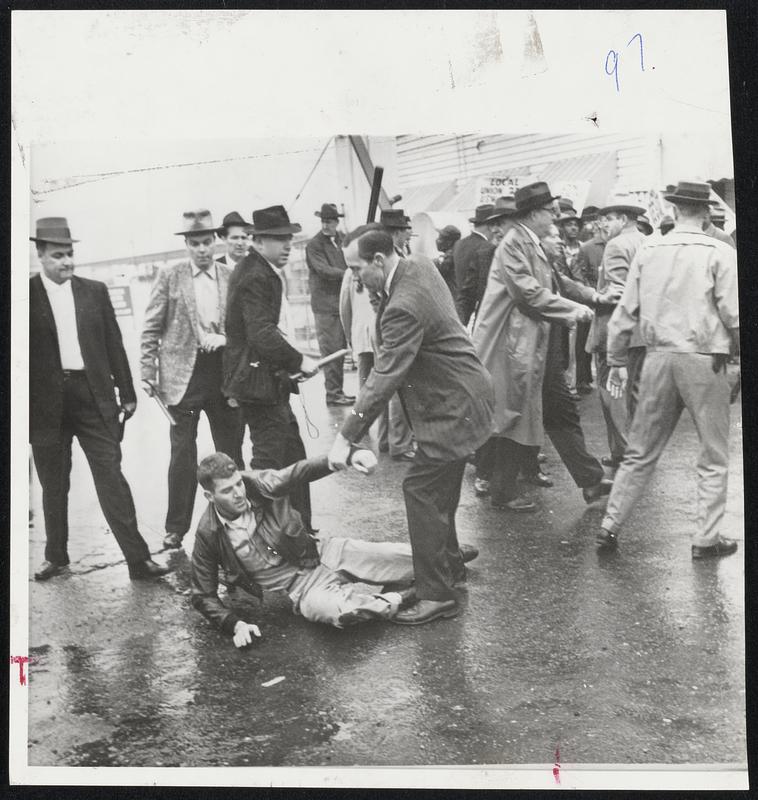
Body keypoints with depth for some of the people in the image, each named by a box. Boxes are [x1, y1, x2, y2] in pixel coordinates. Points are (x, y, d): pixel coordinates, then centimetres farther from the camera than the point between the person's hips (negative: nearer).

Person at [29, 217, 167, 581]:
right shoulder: (28, 294, -1)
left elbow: (114, 344, 9)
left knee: (112, 478, -1)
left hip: (93, 397, 1)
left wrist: (127, 393, 8)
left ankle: (138, 558, 0)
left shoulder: (94, 291, 7)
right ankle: (56, 556, 27)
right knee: (53, 484, 11)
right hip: (46, 403, -1)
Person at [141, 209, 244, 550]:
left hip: (225, 375, 2)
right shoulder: (169, 276, 1)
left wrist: (223, 339, -10)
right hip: (184, 376, -2)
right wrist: (148, 373, -4)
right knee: (182, 455, 3)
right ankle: (176, 528, 14)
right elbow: (151, 329, 2)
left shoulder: (231, 277, 6)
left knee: (231, 452, 7)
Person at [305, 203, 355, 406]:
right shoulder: (314, 245, -6)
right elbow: (324, 270, -17)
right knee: (331, 351, -6)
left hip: (343, 304, 7)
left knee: (340, 350, 9)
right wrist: (348, 274, -27)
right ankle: (333, 393, -1)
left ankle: (338, 391, 17)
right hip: (325, 305, -6)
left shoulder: (343, 241, 15)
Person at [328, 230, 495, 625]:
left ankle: (436, 595, -3)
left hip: (454, 407, -11)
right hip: (459, 397, 11)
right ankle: (450, 566, 37)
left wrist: (346, 437, -29)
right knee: (438, 489, 20)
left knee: (420, 489, -10)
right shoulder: (419, 264, 0)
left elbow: (384, 379, -31)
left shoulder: (403, 308, -29)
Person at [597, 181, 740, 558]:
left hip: (658, 358, 4)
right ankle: (706, 538, 13)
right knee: (714, 457, 11)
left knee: (640, 452, 14)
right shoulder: (720, 253, -7)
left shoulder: (648, 251, 3)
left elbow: (625, 313, 6)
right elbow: (733, 315, -10)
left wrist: (617, 361, 16)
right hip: (704, 360, -4)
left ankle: (610, 527, 15)